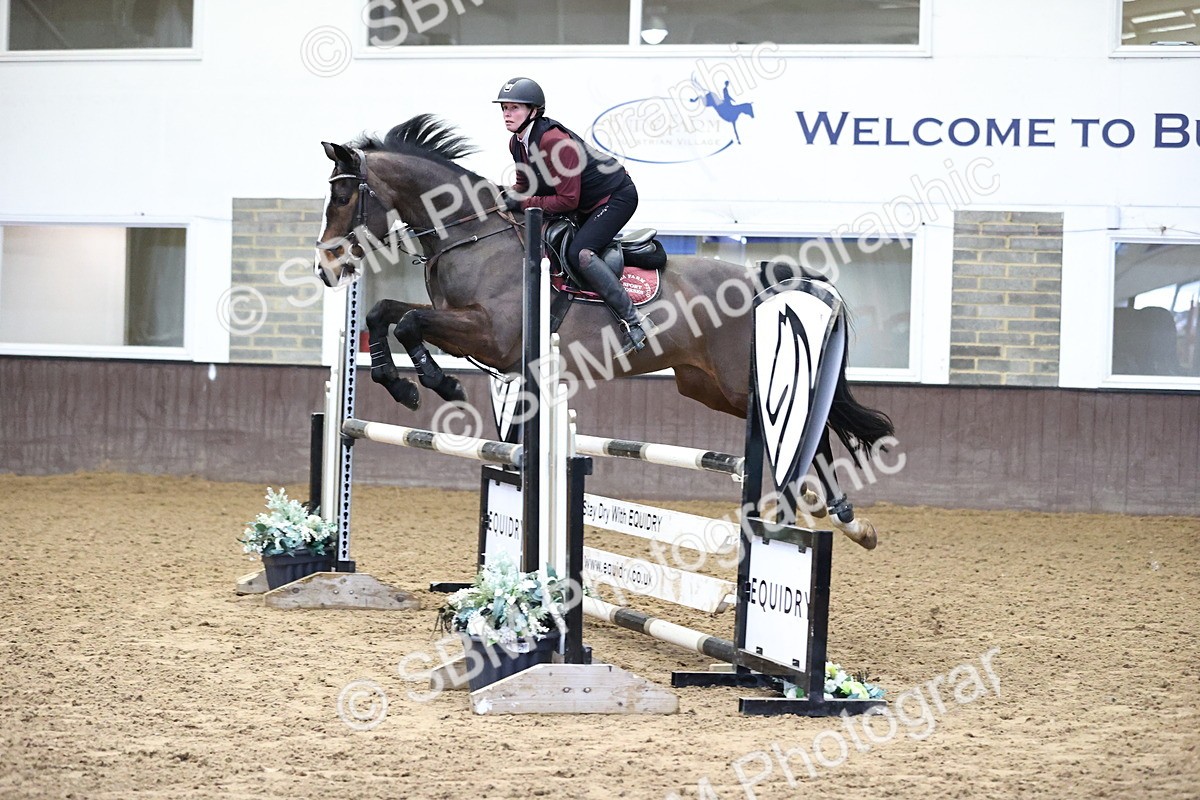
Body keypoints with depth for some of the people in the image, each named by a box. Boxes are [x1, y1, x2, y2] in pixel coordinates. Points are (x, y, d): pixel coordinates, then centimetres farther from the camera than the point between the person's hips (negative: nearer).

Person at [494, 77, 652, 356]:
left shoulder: (553, 140, -31)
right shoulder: (517, 143, -3)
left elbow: (568, 200, -30)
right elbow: (524, 185, 11)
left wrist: (524, 203, -24)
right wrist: (509, 197, -10)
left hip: (616, 196, -10)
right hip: (586, 206, 10)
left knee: (579, 253, -28)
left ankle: (634, 322, -25)